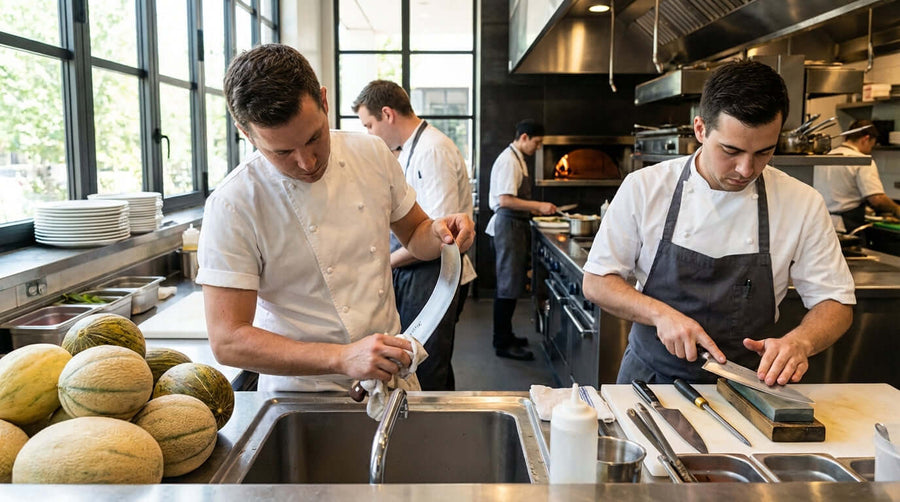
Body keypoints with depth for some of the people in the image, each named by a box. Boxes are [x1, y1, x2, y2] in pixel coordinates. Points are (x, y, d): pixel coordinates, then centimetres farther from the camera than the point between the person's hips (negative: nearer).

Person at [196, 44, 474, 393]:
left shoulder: (371, 153, -1)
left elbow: (413, 234, 14)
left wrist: (439, 233, -9)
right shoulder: (232, 207, -16)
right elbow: (227, 341, -18)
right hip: (303, 391, -3)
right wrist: (343, 359, -27)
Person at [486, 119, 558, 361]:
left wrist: (535, 208, 14)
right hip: (508, 226, -11)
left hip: (515, 226, 11)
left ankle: (504, 335, 27)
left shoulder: (517, 159, 17)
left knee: (509, 284, 16)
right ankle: (503, 344, 2)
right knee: (508, 286, -5)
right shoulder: (509, 160, -16)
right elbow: (505, 200, -24)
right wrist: (538, 205, -20)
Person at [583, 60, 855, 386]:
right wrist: (660, 313, -20)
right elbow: (595, 283, -3)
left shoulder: (803, 204, -5)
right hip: (651, 375, -1)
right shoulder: (644, 188, -8)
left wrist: (800, 341, -19)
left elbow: (836, 304, 2)